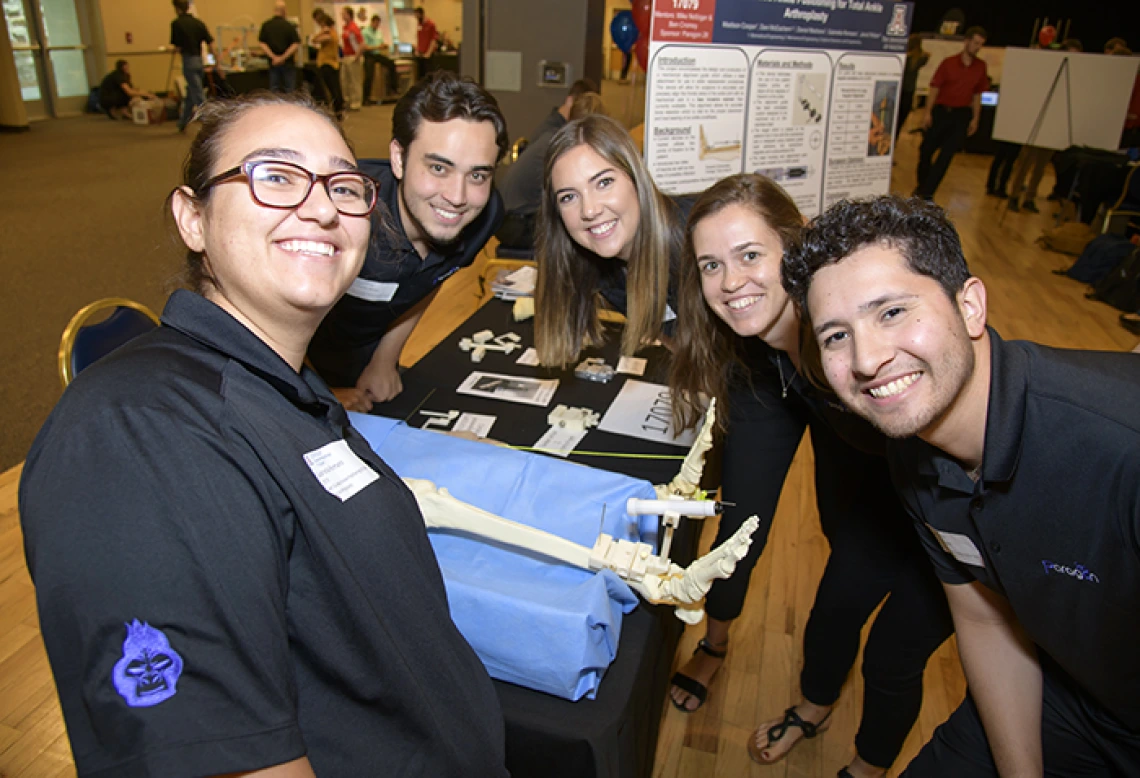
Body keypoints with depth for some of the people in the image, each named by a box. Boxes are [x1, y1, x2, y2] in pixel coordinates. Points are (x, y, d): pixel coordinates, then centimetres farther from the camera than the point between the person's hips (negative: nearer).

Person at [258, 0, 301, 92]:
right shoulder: (289, 25, -7)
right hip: (287, 62, -2)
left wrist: (273, 57, -9)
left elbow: (262, 43, -5)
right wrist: (284, 57, -12)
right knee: (289, 89, 4)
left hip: (273, 63, 3)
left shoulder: (266, 25, 1)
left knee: (274, 89, 7)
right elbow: (296, 44, -13)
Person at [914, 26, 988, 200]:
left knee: (946, 155, -6)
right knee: (926, 150, 4)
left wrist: (975, 118, 6)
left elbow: (978, 94, 11)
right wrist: (928, 113, -9)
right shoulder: (949, 63, -1)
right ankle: (922, 185, 25)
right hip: (941, 111, -1)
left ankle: (927, 192, -4)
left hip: (961, 115, 1)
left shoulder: (981, 66, 7)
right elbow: (935, 88, -2)